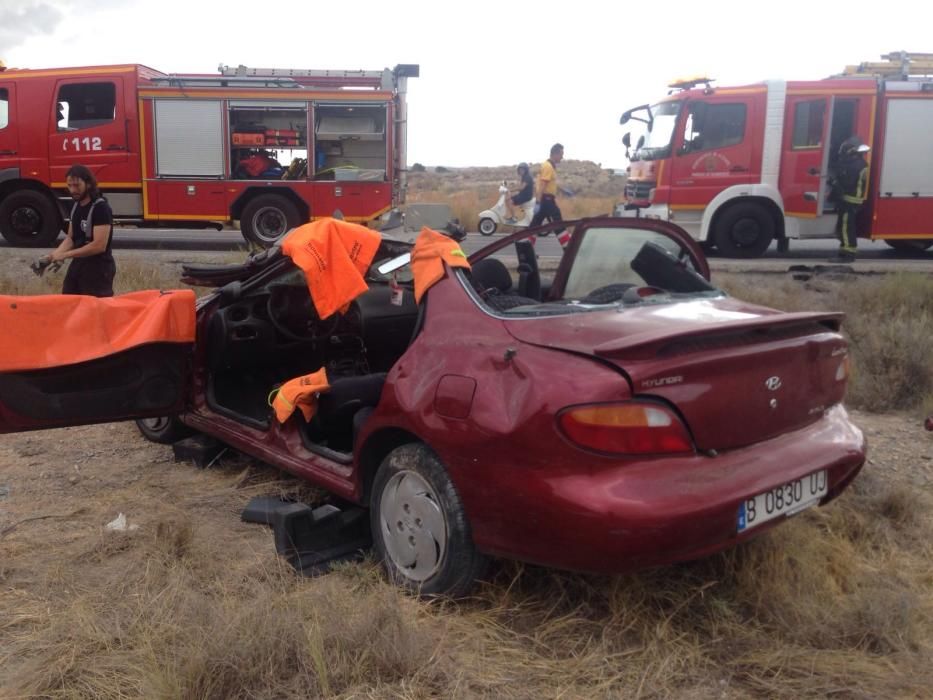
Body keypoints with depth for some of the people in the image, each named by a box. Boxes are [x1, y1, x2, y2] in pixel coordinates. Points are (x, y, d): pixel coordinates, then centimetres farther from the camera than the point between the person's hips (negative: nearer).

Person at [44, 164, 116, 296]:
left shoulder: (101, 208, -17)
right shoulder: (76, 206, 10)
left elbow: (99, 245, -24)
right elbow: (70, 238, 14)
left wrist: (66, 255, -21)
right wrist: (54, 254, -5)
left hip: (98, 269, -9)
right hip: (78, 265, 9)